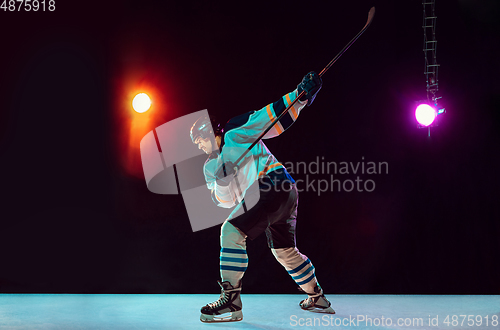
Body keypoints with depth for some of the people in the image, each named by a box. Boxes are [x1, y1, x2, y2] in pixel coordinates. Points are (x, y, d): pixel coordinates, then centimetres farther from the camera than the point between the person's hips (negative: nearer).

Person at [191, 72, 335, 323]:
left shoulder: (237, 133, 3)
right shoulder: (210, 167, 23)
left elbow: (277, 114, -3)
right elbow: (226, 201, 9)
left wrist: (301, 93, -17)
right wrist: (222, 179, -11)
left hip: (273, 181, -9)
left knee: (232, 231, -19)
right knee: (285, 250, 20)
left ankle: (231, 302, -22)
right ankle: (318, 299, 37)